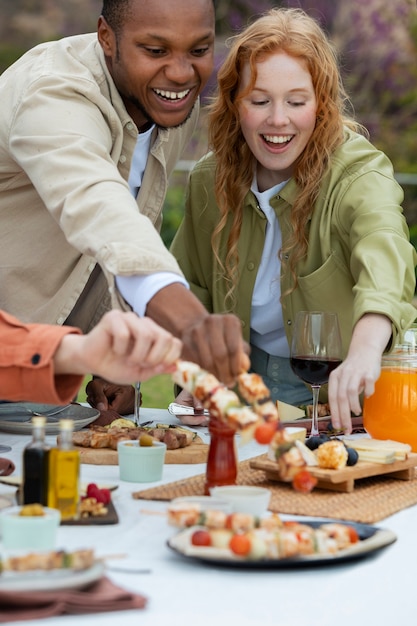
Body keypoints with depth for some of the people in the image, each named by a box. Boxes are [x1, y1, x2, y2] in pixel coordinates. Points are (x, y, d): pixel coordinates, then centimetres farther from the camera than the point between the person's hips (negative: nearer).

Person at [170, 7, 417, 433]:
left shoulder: (358, 172, -17)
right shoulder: (210, 179, 0)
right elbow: (188, 282, 16)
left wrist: (365, 349, -62)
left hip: (342, 395, -4)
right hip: (246, 380, 4)